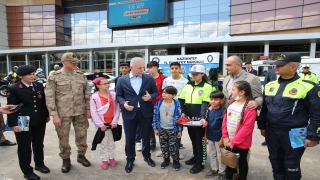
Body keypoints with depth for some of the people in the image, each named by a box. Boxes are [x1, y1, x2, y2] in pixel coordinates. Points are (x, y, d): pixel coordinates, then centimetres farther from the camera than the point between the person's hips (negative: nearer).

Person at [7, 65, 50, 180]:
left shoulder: (39, 86, 5)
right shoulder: (13, 89, -9)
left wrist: (47, 115, 15)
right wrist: (13, 124, -13)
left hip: (39, 121, 5)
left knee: (38, 145, 18)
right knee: (24, 147, 9)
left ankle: (39, 164, 38)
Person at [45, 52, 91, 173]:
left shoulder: (81, 75, 5)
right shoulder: (54, 77, -5)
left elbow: (87, 93, 9)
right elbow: (49, 97, -7)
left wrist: (88, 109, 5)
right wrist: (54, 115, -11)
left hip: (80, 112, 3)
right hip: (63, 113, -3)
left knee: (82, 135, 12)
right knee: (63, 138, 10)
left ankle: (81, 155, 34)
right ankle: (66, 160, 31)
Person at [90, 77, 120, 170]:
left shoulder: (113, 95, -1)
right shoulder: (94, 97, -9)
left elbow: (117, 109, 0)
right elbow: (93, 112, -11)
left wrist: (115, 122, -6)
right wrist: (101, 125, -13)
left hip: (112, 123, 3)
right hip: (102, 124, -2)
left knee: (111, 141, 15)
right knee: (103, 143, 9)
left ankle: (111, 157, 31)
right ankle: (104, 160, 24)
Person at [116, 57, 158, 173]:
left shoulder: (149, 78, 0)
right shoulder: (122, 80, -2)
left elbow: (155, 92, 6)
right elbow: (119, 95, 3)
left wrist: (150, 97, -15)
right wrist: (123, 103, -16)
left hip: (146, 113, 1)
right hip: (129, 113, -1)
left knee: (146, 137, 15)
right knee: (129, 138, 10)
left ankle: (147, 156, 39)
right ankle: (130, 160, 30)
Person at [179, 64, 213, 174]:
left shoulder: (207, 87, -8)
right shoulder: (187, 86, 8)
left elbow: (205, 104, -17)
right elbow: (181, 100, 14)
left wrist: (203, 118, -26)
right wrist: (183, 112, 2)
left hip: (200, 119, -5)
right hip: (189, 118, 6)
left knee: (200, 140, 6)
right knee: (193, 139, 19)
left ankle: (200, 163, 20)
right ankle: (196, 157, 37)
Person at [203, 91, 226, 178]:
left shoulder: (223, 111, -16)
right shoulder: (209, 110, -1)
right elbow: (207, 124, 6)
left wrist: (222, 139, -15)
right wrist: (205, 136, 8)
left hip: (219, 138, -5)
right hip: (210, 137, 5)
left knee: (220, 155, 11)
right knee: (211, 154, 19)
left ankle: (222, 171, 30)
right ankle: (214, 169, 38)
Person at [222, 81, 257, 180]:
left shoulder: (250, 108, -20)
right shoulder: (231, 104, 2)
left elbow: (247, 128, -21)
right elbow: (225, 121, 4)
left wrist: (234, 142, -17)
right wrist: (225, 137, -3)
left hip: (241, 143, -6)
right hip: (229, 142, 6)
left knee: (242, 162, 15)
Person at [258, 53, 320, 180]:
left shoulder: (307, 87, -12)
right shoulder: (270, 85, 4)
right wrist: (262, 126, 14)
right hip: (271, 132, 5)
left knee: (291, 165, 11)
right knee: (275, 161, 18)